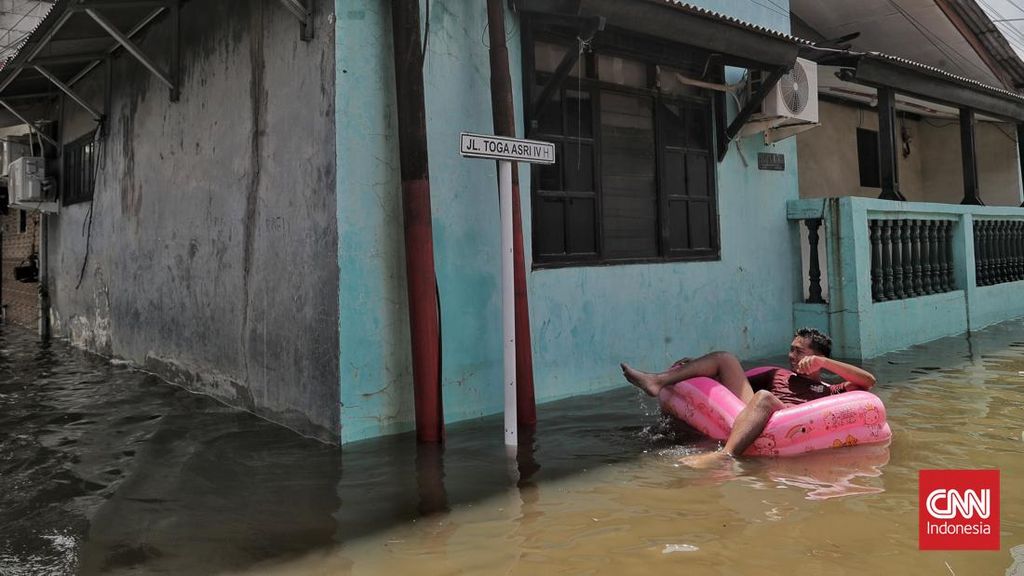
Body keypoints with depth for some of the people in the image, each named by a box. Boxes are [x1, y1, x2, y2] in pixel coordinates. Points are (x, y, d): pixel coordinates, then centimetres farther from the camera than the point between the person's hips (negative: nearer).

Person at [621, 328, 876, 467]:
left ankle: (725, 455, -58)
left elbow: (868, 380, 8)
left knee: (764, 397, -36)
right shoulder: (778, 376, 36)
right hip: (744, 416, 5)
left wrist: (823, 362, 1)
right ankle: (657, 381, -16)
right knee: (725, 359, 4)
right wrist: (693, 369, 22)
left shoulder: (829, 392, 23)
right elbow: (741, 381, 33)